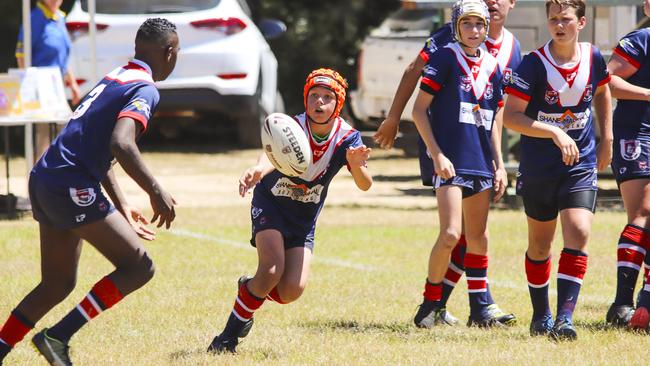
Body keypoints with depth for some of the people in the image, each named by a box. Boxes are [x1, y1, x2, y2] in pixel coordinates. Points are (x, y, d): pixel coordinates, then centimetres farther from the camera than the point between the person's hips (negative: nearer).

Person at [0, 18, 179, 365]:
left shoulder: (114, 78, 21)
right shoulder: (145, 90, -9)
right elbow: (121, 144, -27)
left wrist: (122, 209, 30)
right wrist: (156, 192, -22)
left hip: (44, 180, 9)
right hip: (71, 187, -9)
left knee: (58, 284, 19)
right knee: (139, 267, -5)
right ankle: (58, 336, -10)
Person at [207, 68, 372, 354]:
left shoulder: (347, 137, -14)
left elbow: (364, 185, -27)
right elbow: (272, 155, -46)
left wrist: (358, 165, -50)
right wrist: (258, 169, -70)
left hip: (304, 220, 3)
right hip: (270, 205, -3)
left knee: (292, 291, -12)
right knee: (272, 268, -27)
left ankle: (249, 288, 22)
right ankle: (230, 333, -8)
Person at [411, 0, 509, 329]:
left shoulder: (492, 67, 12)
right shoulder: (446, 58, -5)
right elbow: (419, 109, -7)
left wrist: (499, 164, 16)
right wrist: (437, 154, -13)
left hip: (480, 163, 6)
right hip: (450, 161, -6)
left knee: (478, 237, 9)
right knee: (450, 234, -15)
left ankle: (480, 308, 16)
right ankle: (430, 302, -1)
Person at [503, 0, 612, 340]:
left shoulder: (593, 58, -3)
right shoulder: (533, 64, -14)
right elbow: (511, 116, -16)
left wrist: (607, 140, 17)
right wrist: (555, 132, -26)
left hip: (581, 164, 1)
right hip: (538, 168, -1)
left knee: (578, 234, -18)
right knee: (539, 245, 12)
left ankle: (564, 318, -19)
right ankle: (541, 315, 31)